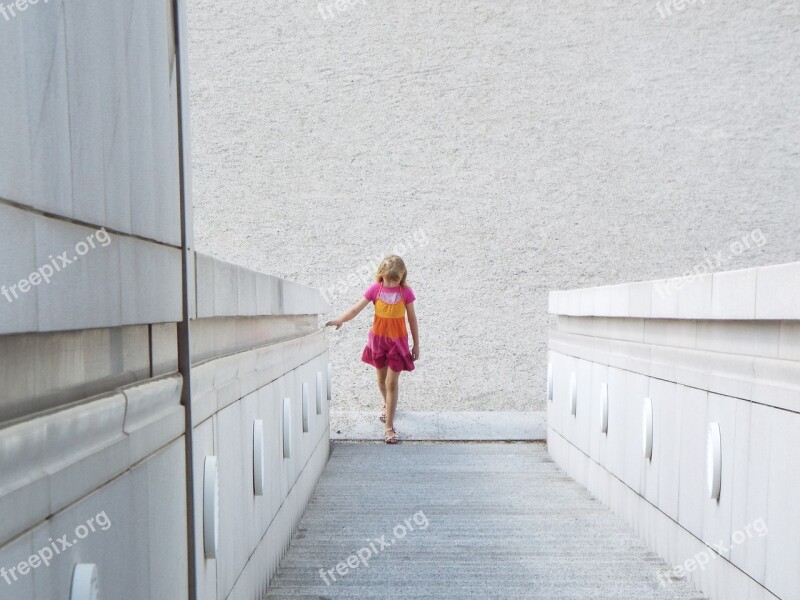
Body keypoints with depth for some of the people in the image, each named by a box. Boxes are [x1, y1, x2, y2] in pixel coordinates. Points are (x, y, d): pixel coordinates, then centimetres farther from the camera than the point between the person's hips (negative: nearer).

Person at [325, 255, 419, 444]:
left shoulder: (406, 291, -10)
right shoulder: (375, 289, -8)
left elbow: (412, 319, -3)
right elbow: (356, 308, -15)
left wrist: (416, 345, 1)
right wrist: (340, 320, -33)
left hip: (398, 341, -2)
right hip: (378, 338, 2)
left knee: (392, 383, -4)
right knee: (381, 379, 19)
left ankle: (389, 426, 2)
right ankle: (387, 404, 49)